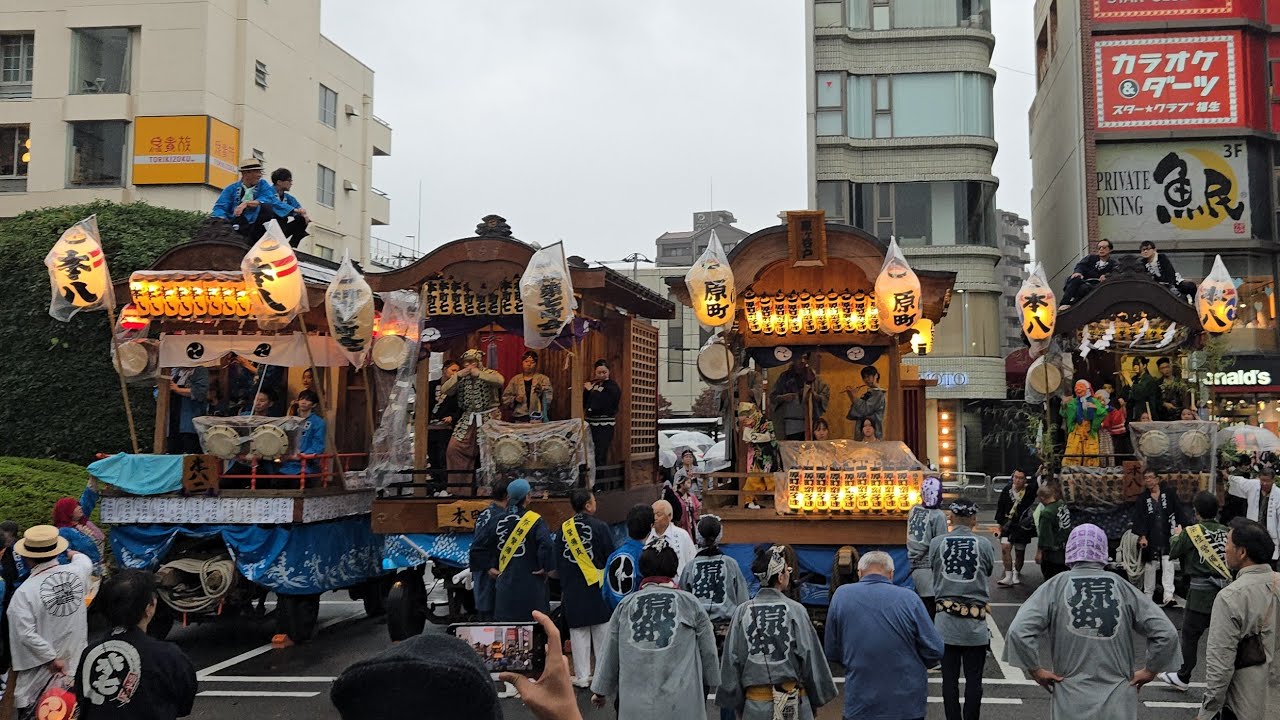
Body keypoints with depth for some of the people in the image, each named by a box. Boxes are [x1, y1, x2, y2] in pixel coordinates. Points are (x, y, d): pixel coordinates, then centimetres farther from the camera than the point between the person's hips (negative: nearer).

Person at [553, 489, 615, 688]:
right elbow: (611, 558, -6)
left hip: (572, 590, 2)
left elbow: (558, 562, 6)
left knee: (579, 633, 8)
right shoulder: (600, 527, -10)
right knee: (602, 632, 8)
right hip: (598, 588, -2)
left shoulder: (564, 529, 0)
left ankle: (582, 677, 10)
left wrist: (564, 586, 16)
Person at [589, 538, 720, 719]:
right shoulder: (690, 603, 0)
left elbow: (609, 654, 12)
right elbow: (708, 651, 8)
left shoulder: (625, 605, 5)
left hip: (635, 705, 2)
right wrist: (709, 684, 24)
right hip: (682, 704, -2)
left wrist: (600, 690, 25)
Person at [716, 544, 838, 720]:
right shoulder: (795, 610, -7)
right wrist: (816, 699, 11)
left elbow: (732, 660, 3)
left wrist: (737, 703, 12)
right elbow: (811, 657, -1)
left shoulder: (743, 612, -2)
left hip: (755, 705, 2)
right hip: (794, 703, -2)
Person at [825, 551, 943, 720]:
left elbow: (832, 654, 2)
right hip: (908, 705, 0)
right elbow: (934, 652, -7)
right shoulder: (908, 598, -11)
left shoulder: (841, 595, -6)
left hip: (859, 705, 0)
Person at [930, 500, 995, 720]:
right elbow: (988, 572, 8)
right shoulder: (984, 545, -7)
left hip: (946, 621, 1)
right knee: (973, 679, 8)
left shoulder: (937, 543, -5)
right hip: (975, 621, -1)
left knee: (950, 679, 8)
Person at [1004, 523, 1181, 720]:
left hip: (1071, 700, -1)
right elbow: (1166, 633, -1)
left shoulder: (1056, 586, -5)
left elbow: (1019, 631, -15)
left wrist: (1036, 670, -3)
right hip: (1118, 703, 2)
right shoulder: (1122, 587, 0)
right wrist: (1150, 670, 10)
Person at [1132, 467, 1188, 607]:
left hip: (1167, 537, -1)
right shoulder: (1141, 499, 3)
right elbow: (1138, 519, -5)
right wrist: (1142, 536, -17)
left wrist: (1179, 525, -12)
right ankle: (1148, 595, 15)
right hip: (1151, 538, 1)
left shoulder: (1169, 494, 4)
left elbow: (1179, 510, 2)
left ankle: (1168, 596, -12)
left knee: (1168, 565, -8)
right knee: (1149, 566, 5)